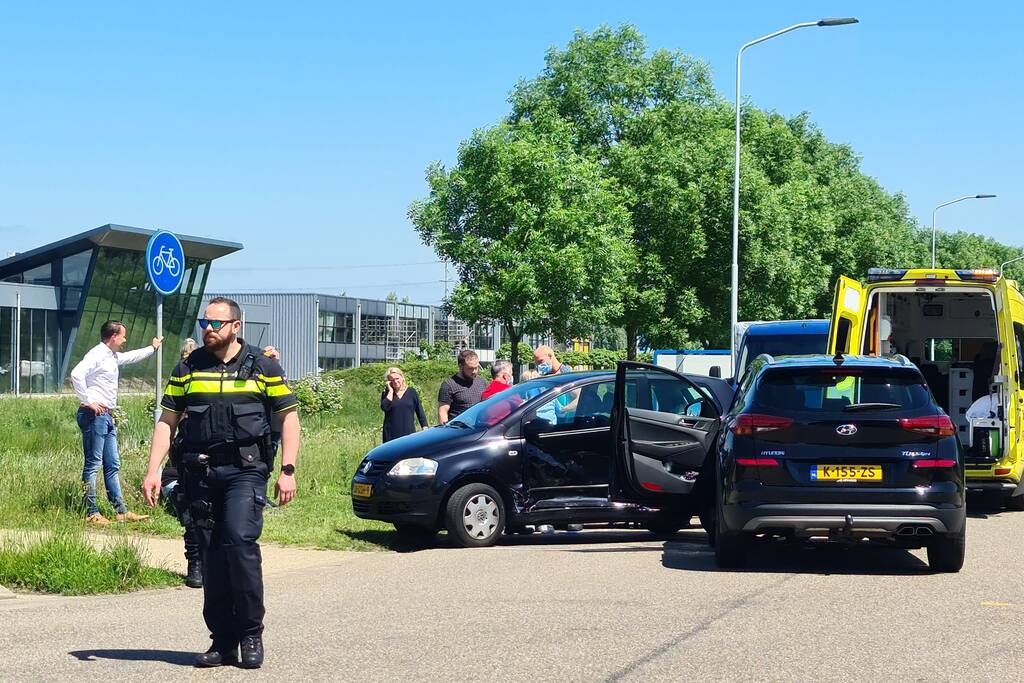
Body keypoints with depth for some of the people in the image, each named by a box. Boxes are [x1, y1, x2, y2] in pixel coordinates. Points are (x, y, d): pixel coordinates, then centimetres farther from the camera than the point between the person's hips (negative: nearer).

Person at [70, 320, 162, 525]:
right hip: (95, 415, -10)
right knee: (93, 464, -7)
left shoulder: (113, 356, 20)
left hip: (107, 417, 10)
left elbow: (132, 356, 41)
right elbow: (76, 374, -25)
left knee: (112, 465, 10)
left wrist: (152, 348, 53)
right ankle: (91, 513, -5)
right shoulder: (97, 354, -11)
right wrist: (89, 401, -22)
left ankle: (121, 511, 13)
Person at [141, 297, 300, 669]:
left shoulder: (262, 366, 5)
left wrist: (288, 471, -5)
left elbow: (288, 416, 5)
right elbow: (166, 422, 12)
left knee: (240, 540, -20)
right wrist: (153, 470, 1)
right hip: (201, 472, 3)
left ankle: (251, 634, -7)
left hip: (245, 470, -3)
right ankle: (223, 641, 12)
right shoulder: (188, 369, 12)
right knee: (211, 557, 4)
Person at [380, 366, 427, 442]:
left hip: (408, 433, 0)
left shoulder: (411, 392, 7)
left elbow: (420, 412, 9)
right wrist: (391, 391, -7)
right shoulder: (386, 394, 7)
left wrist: (425, 428, 2)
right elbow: (385, 407, -12)